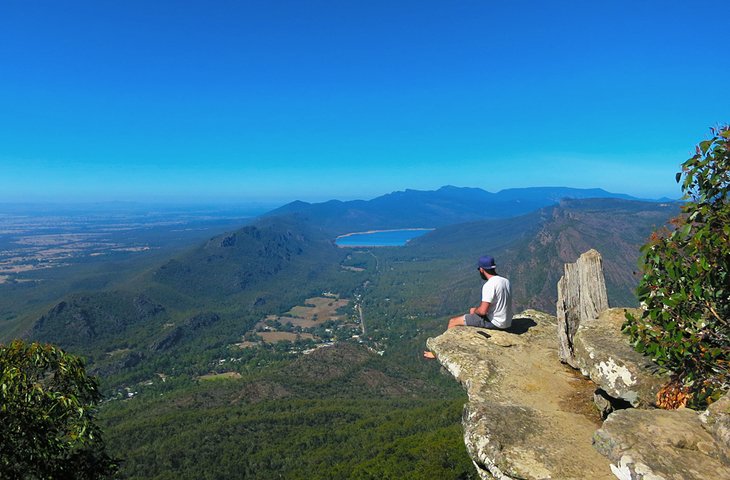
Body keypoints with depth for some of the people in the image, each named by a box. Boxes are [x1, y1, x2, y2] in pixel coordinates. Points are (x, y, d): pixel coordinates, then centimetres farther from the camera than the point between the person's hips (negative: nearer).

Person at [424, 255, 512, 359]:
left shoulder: (489, 285, -24)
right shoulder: (505, 281, 3)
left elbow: (483, 311, -26)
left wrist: (475, 310, -3)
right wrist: (476, 309, 13)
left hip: (495, 322, -9)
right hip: (507, 321, 9)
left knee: (453, 322, 0)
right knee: (472, 310, 30)